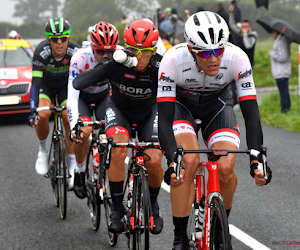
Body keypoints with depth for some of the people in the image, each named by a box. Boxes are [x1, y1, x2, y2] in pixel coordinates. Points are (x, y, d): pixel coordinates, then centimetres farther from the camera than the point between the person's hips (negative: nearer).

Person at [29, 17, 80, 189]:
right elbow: (36, 81, -37)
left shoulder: (75, 51, -30)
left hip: (66, 85, 1)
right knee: (42, 115, -27)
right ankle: (43, 151, 1)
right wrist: (34, 110, -46)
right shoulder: (42, 52, -33)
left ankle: (73, 167, -8)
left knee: (70, 119, -19)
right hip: (45, 85, -1)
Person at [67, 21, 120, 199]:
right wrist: (74, 127, -50)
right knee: (84, 132, -25)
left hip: (104, 95, 2)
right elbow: (72, 97, -37)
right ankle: (80, 173, -2)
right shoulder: (80, 59, -35)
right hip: (82, 95, -2)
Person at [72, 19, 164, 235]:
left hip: (148, 112, 1)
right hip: (119, 109, -1)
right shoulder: (116, 63, -31)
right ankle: (117, 209, -14)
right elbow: (77, 84, -39)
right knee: (118, 151, -30)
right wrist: (111, 63, -49)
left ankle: (153, 204, 13)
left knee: (154, 162, -18)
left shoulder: (160, 67, -29)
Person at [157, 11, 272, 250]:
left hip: (218, 106, 1)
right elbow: (164, 120, -34)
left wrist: (256, 159, -42)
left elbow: (251, 114, -30)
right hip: (181, 105, -1)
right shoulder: (173, 60, -35)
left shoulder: (237, 58, -32)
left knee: (226, 168, -20)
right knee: (188, 161, -27)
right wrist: (172, 162, -48)